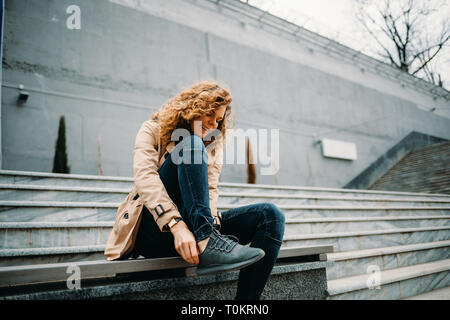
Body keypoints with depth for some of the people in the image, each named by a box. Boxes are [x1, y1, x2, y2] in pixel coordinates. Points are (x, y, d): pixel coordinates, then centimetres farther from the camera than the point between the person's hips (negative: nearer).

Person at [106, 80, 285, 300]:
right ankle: (208, 244, -41)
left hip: (194, 229, 5)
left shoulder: (213, 144, 17)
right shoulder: (153, 131, 4)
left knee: (271, 215, -17)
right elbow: (145, 177, -15)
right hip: (155, 231, -4)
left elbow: (211, 190, 1)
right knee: (191, 147, -23)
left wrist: (212, 222, -22)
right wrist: (176, 225, -31)